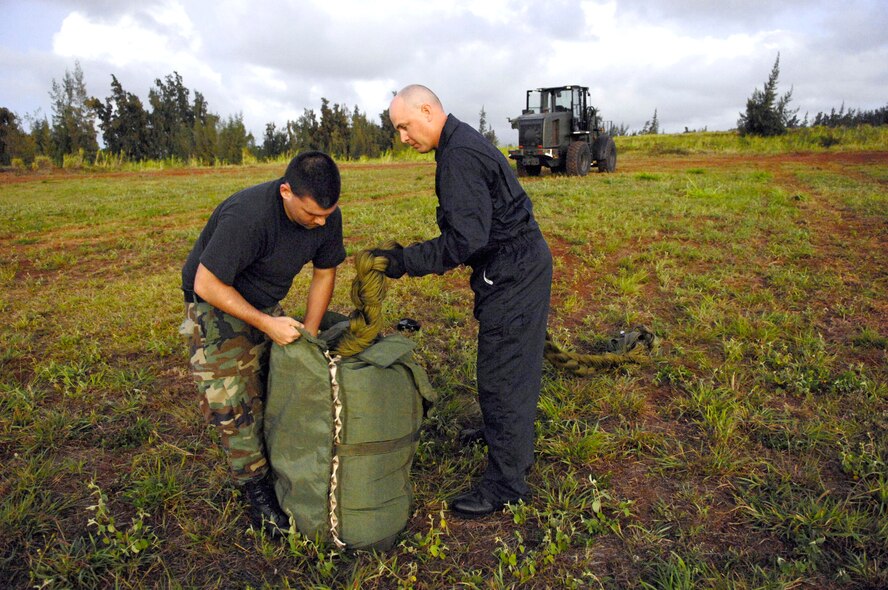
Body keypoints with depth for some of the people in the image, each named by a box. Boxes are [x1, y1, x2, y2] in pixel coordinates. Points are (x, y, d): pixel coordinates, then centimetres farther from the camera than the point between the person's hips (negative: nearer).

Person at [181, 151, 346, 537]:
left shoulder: (327, 217, -15)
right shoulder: (247, 216, -35)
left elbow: (324, 274, 0)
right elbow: (207, 284, -29)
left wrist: (308, 335, -2)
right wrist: (265, 324, -28)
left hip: (266, 303, 6)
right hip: (217, 302, -5)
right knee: (234, 402, -8)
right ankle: (257, 491, 5)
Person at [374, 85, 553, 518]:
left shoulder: (460, 156, -20)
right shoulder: (463, 143, 13)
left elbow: (466, 239, -28)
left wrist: (407, 262, -22)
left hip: (511, 273, -11)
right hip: (521, 263, 11)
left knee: (502, 374, -3)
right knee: (513, 364, 22)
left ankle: (506, 482, 9)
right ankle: (508, 435, 41)